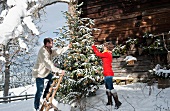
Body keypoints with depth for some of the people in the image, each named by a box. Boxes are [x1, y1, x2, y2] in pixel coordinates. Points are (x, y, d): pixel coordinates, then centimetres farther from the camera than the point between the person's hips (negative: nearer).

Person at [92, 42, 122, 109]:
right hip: (107, 74, 10)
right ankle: (110, 102, 26)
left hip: (108, 74, -10)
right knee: (107, 88, 16)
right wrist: (94, 48, 18)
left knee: (111, 88, -8)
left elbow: (98, 54, -12)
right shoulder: (108, 54, 13)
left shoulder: (107, 54, -15)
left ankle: (117, 102, -2)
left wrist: (93, 47, -1)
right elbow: (100, 54, 20)